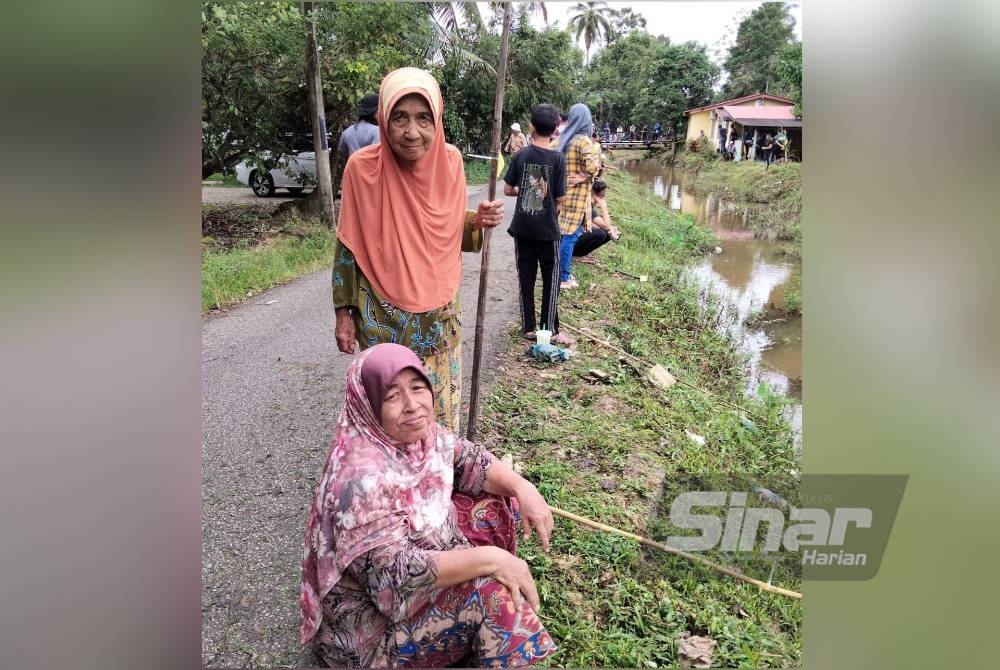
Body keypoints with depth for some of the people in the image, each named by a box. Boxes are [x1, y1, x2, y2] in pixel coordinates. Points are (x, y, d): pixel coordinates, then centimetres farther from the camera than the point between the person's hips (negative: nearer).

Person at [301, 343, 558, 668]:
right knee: (491, 591, -25)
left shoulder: (418, 433, -10)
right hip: (375, 614, -8)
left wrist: (522, 487, -14)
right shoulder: (362, 477, -34)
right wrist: (490, 558, -32)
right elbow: (397, 575, -35)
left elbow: (468, 460, 3)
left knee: (495, 503, 4)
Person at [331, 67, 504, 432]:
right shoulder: (362, 167, -15)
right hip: (383, 319, -3)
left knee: (441, 409, 16)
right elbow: (347, 246, -5)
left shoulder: (450, 160, -6)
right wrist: (344, 313, -2)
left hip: (439, 315, 3)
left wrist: (478, 221, -13)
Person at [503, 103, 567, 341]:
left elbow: (507, 190, 2)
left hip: (522, 228, 2)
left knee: (526, 278, 11)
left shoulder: (521, 156, -3)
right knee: (551, 279, 10)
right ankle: (549, 328, 13)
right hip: (548, 230, -2)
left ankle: (528, 327, 16)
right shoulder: (558, 158, -10)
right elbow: (560, 198, -8)